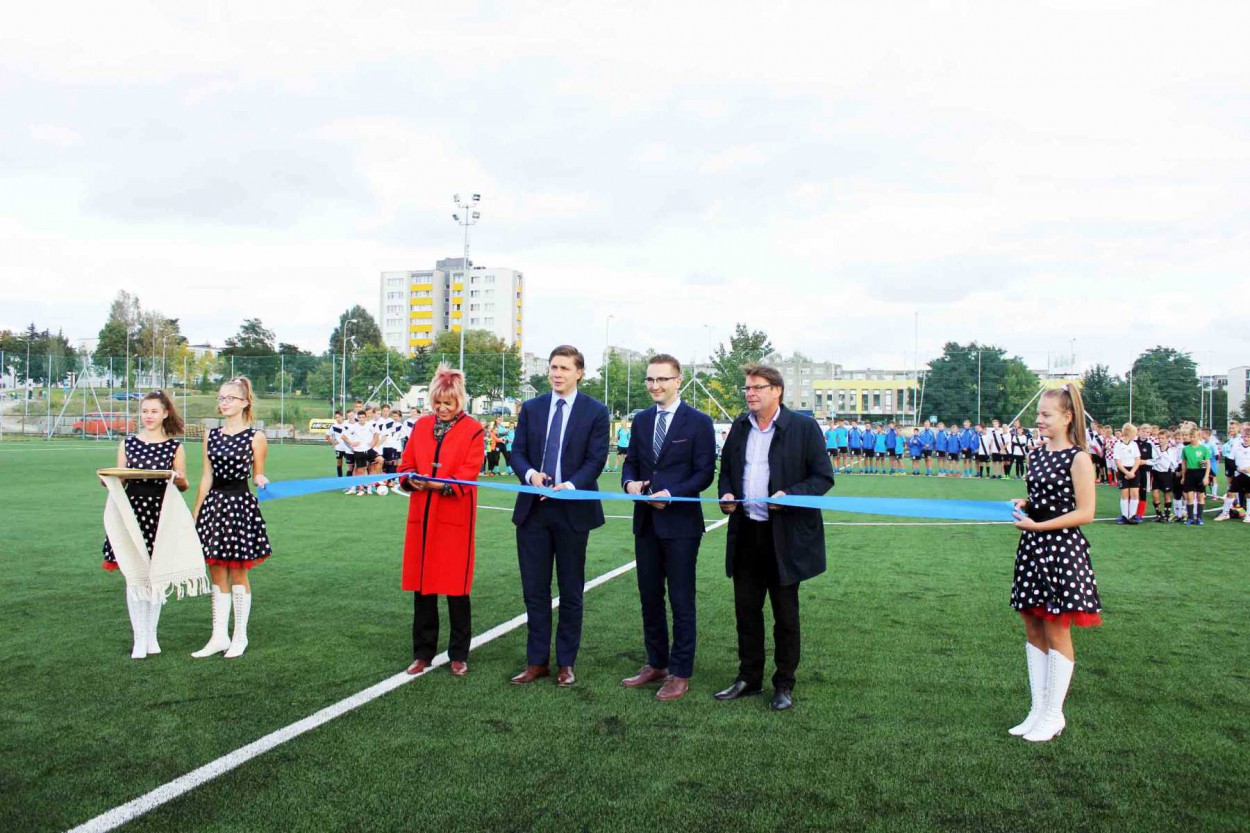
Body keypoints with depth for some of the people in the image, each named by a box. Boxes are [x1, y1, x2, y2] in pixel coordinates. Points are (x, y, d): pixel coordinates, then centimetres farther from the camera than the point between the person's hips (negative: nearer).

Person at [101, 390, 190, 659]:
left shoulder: (175, 447, 4)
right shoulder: (128, 443, 9)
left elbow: (183, 485, 4)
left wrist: (179, 479, -17)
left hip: (161, 513, -1)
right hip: (132, 510, 1)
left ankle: (152, 634, 19)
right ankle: (139, 638, 7)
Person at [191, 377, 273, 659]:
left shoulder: (255, 437, -5)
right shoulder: (212, 435, 9)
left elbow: (258, 476, 0)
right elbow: (207, 478, 11)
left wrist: (261, 481, -23)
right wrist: (195, 515, 11)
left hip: (241, 506, -5)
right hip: (214, 506, 5)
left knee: (238, 574, 3)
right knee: (217, 574, 9)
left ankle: (240, 637, 15)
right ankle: (219, 637, 19)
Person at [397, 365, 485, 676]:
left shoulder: (472, 430, -1)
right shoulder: (421, 426, 11)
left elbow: (468, 475, -9)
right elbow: (405, 466, 11)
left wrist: (440, 483, -25)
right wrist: (412, 478, -11)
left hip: (455, 518, -4)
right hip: (421, 517, 4)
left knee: (456, 587, 2)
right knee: (422, 585, 8)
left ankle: (459, 655, 16)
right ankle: (423, 653, 21)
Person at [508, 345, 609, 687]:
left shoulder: (595, 412, -1)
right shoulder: (531, 408, 8)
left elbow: (596, 459, -7)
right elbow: (517, 452, 5)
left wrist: (570, 485, -24)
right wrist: (530, 474, -16)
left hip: (573, 511, -3)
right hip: (533, 509, 3)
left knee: (571, 591, 8)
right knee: (534, 589, 8)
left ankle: (566, 663, 20)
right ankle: (537, 661, 19)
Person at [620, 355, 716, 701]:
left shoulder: (698, 422, -6)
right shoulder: (641, 420, 11)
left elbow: (705, 473, -8)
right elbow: (630, 461, 16)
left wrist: (671, 494, -19)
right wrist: (630, 482, -6)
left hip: (680, 523, -6)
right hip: (646, 522, 6)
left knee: (681, 601, 3)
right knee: (649, 598, 14)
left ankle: (680, 673, 14)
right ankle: (656, 664, 29)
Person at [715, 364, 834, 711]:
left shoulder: (804, 428, -7)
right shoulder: (740, 427, 9)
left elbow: (823, 477, -7)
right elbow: (726, 470, 19)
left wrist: (790, 494, -22)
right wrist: (726, 494, -1)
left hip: (786, 536, -5)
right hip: (746, 533, 5)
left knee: (786, 614, 7)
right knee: (746, 608, 12)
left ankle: (784, 684, 21)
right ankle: (749, 677, 27)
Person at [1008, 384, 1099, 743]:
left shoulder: (1078, 458, -12)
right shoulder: (1037, 454, 9)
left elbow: (1085, 512, -16)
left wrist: (1037, 525, -20)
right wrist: (1023, 504, 1)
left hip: (1062, 548, -7)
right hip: (1032, 549, 7)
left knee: (1056, 632, 2)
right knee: (1033, 630, 12)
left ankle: (1053, 716, 15)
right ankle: (1038, 710, 23)